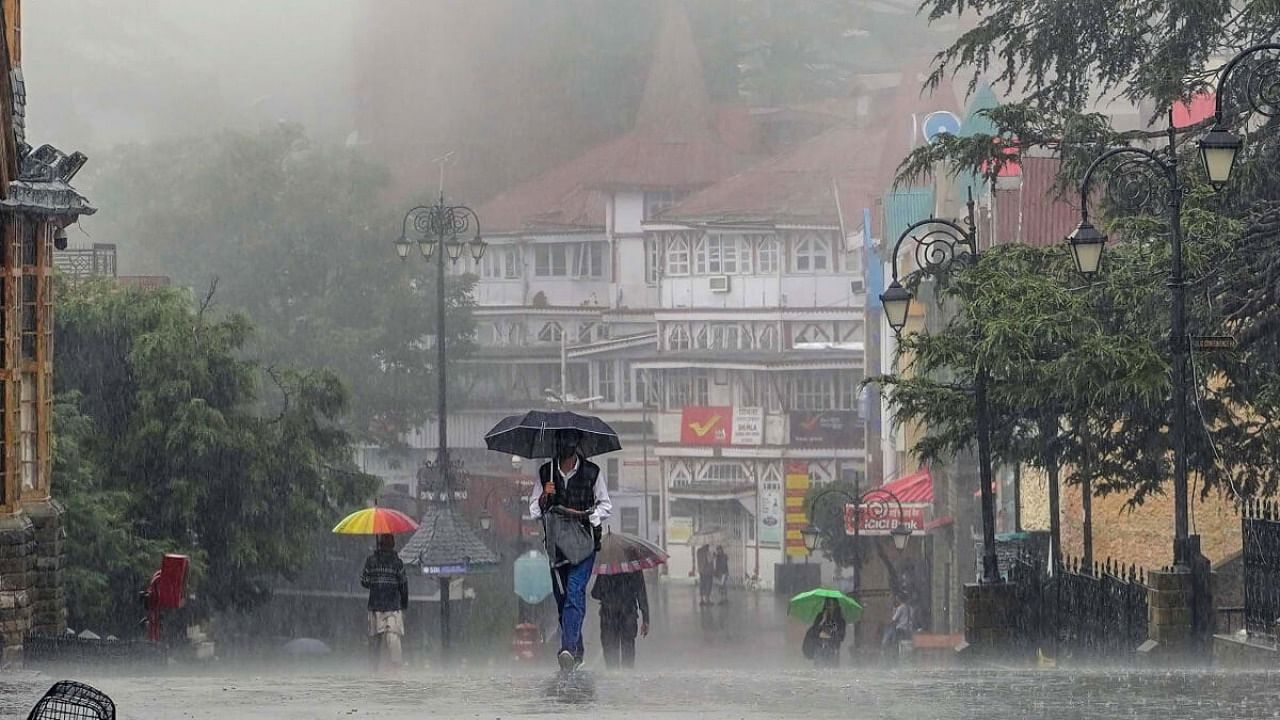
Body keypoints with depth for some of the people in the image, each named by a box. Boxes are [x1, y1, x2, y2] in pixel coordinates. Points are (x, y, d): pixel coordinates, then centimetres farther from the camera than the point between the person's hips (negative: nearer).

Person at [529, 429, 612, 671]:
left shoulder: (592, 472, 2)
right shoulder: (545, 472, 8)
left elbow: (605, 506, 8)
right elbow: (534, 510, 10)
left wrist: (584, 515, -10)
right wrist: (544, 498, -11)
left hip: (583, 542, -3)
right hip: (556, 542, 3)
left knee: (575, 592, -18)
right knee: (561, 597, 5)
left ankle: (568, 648, -30)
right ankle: (577, 651, 19)